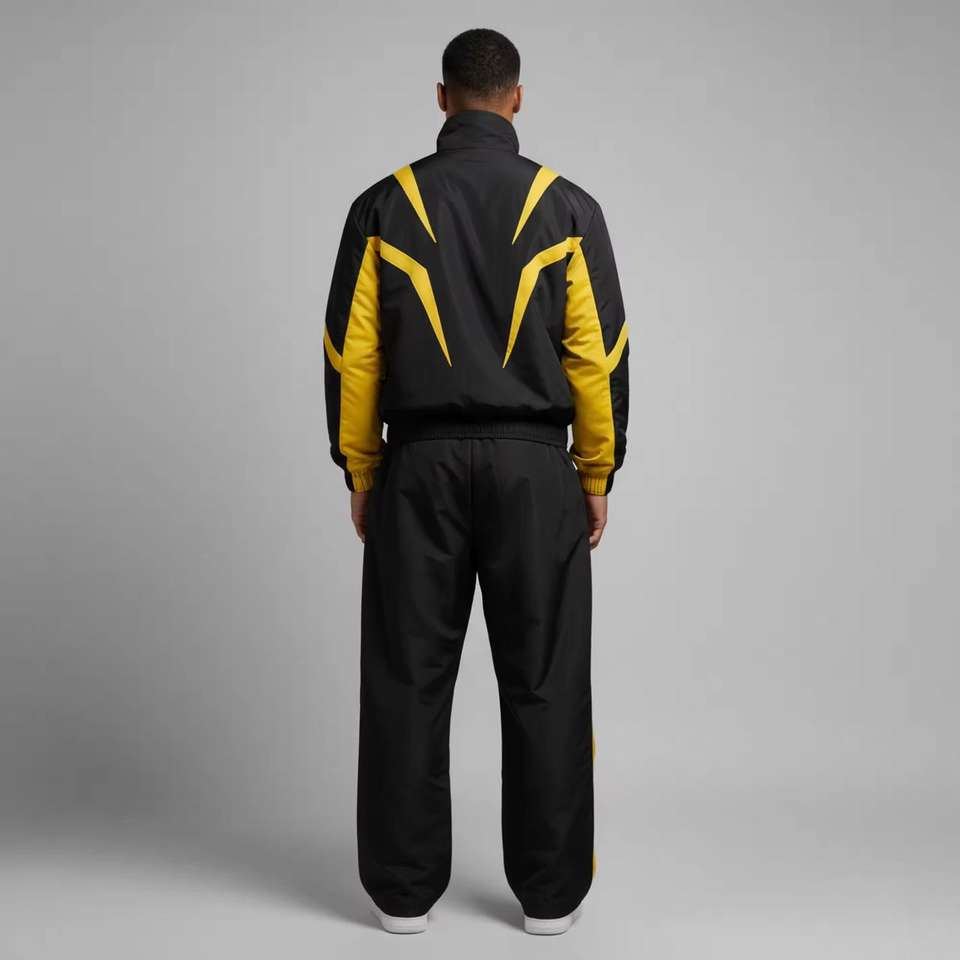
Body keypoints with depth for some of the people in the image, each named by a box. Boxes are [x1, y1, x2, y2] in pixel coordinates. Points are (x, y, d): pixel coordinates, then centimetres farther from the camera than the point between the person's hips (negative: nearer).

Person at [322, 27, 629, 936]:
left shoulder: (383, 205, 1)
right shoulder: (568, 207, -2)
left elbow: (351, 356, 0)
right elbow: (598, 356, -3)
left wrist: (360, 475, 9)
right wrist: (596, 476, 7)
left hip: (421, 465, 1)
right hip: (532, 466, 0)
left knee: (409, 682, 8)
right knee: (543, 684, 7)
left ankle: (405, 889, 15)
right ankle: (549, 891, 13)